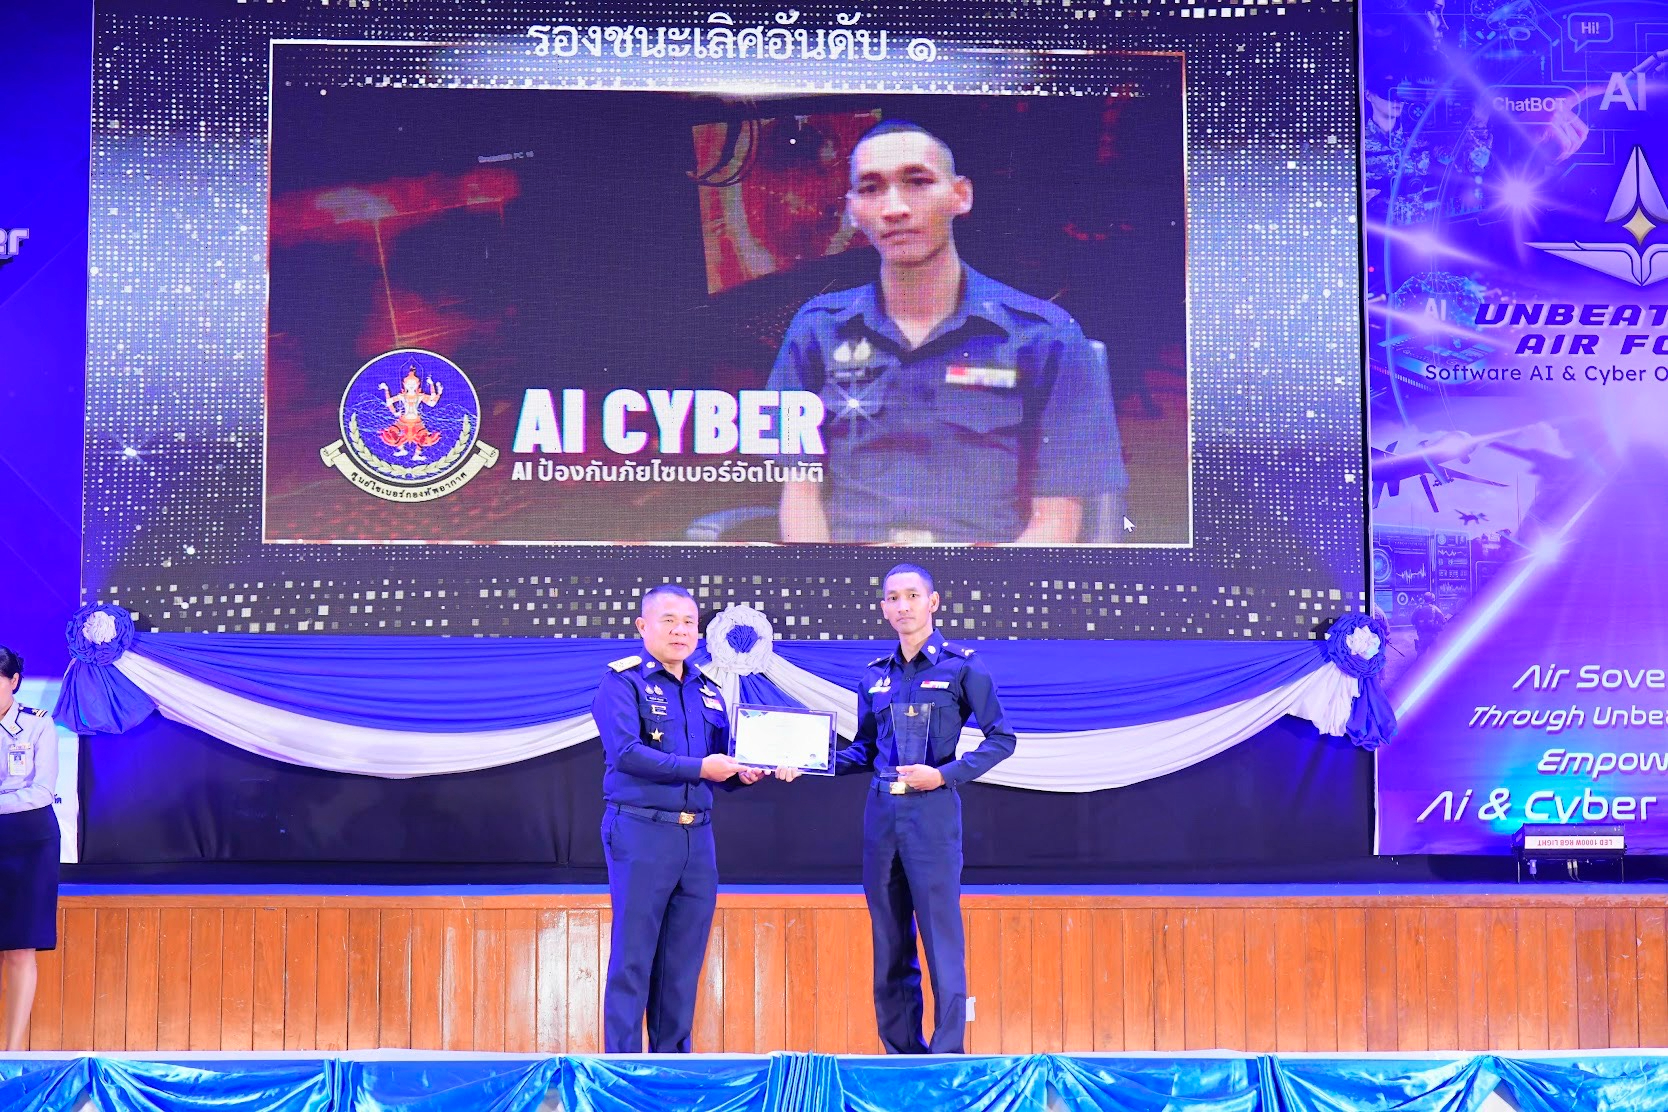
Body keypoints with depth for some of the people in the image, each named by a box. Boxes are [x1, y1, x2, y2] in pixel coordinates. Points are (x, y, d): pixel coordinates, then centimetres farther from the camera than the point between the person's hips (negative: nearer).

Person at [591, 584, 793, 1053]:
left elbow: (723, 764, 19)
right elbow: (626, 752, -17)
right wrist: (698, 768, -18)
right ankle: (622, 1062, 3)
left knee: (684, 960, 9)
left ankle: (672, 1057, 17)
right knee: (633, 957, -3)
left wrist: (744, 772, -3)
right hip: (641, 831, -6)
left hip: (697, 837, 6)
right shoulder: (623, 681, -4)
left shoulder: (707, 692, 15)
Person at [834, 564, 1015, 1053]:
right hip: (881, 812, 5)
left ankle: (948, 1055, -1)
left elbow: (1001, 739, -3)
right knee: (889, 943, 8)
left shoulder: (961, 666, -1)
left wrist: (946, 774, -14)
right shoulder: (876, 676, 13)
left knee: (941, 939, -6)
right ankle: (900, 1055, 16)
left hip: (933, 812, -5)